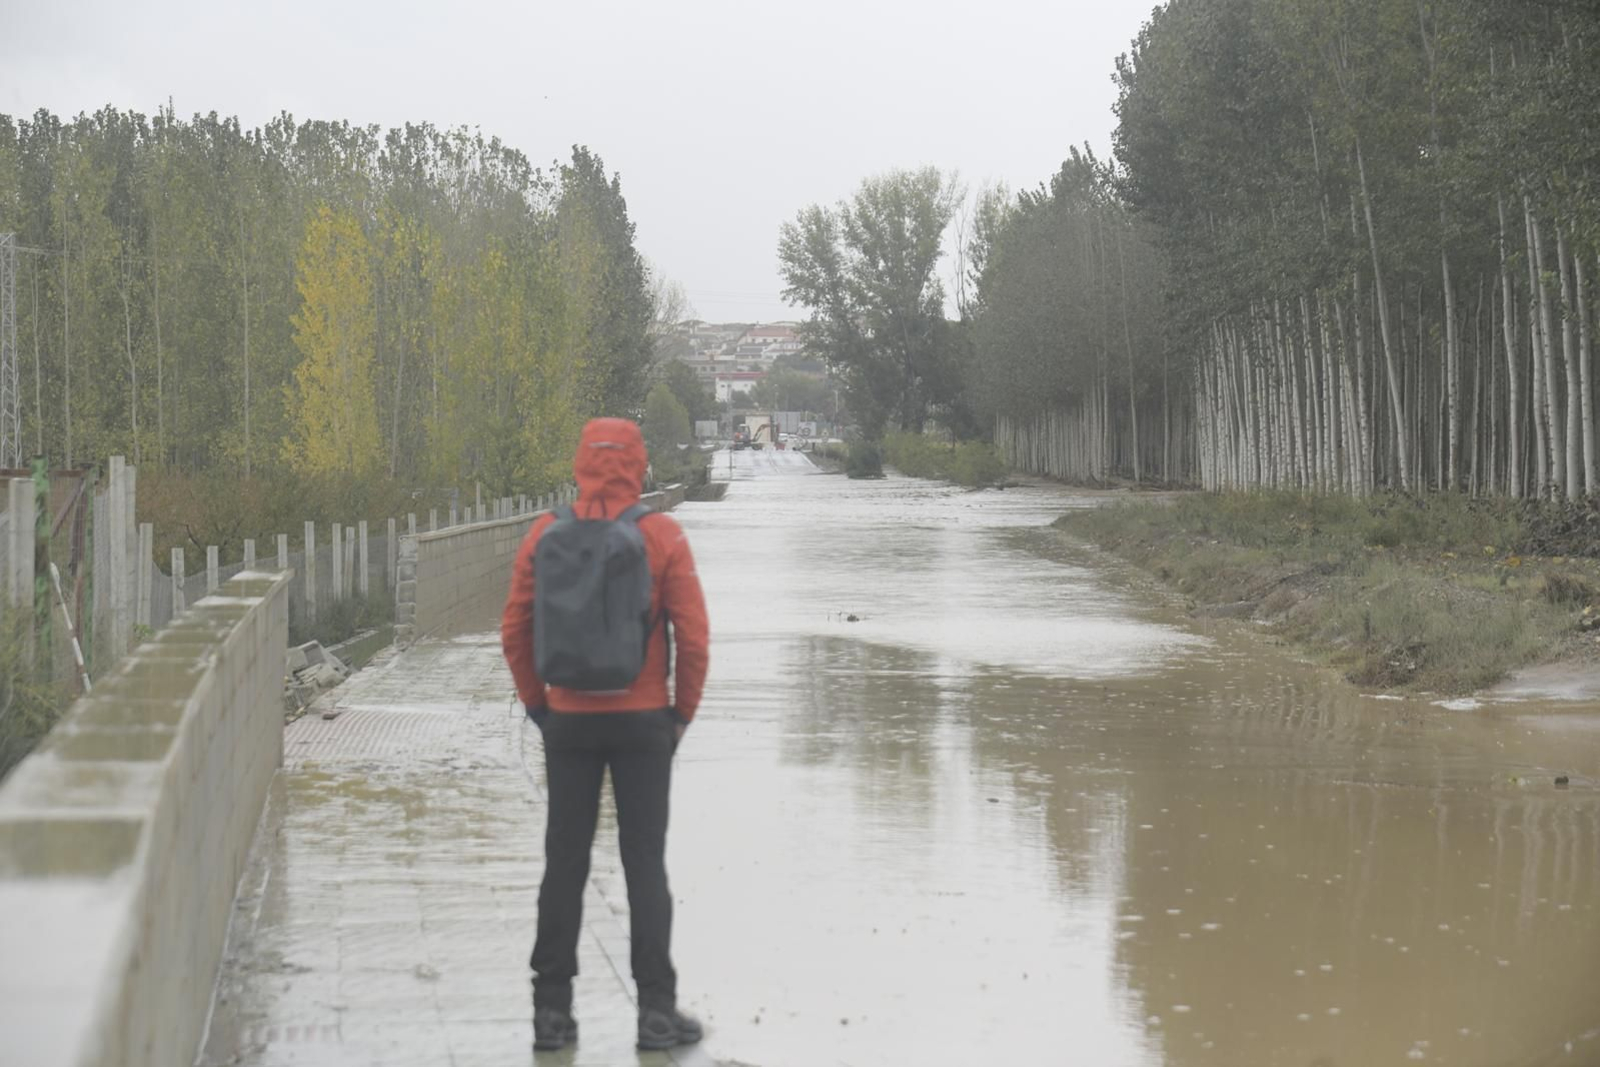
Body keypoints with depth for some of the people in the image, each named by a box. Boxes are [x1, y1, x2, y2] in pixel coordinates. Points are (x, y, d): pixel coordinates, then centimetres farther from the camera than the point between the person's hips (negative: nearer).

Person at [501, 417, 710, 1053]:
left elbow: (514, 632, 0)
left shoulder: (545, 536, -2)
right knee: (645, 865, 4)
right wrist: (683, 712, 3)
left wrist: (538, 706, 10)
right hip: (643, 721, -2)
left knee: (564, 864, 8)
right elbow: (693, 636, -9)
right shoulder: (662, 536, -7)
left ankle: (553, 1009, 10)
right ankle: (656, 1010, 4)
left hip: (568, 722, 2)